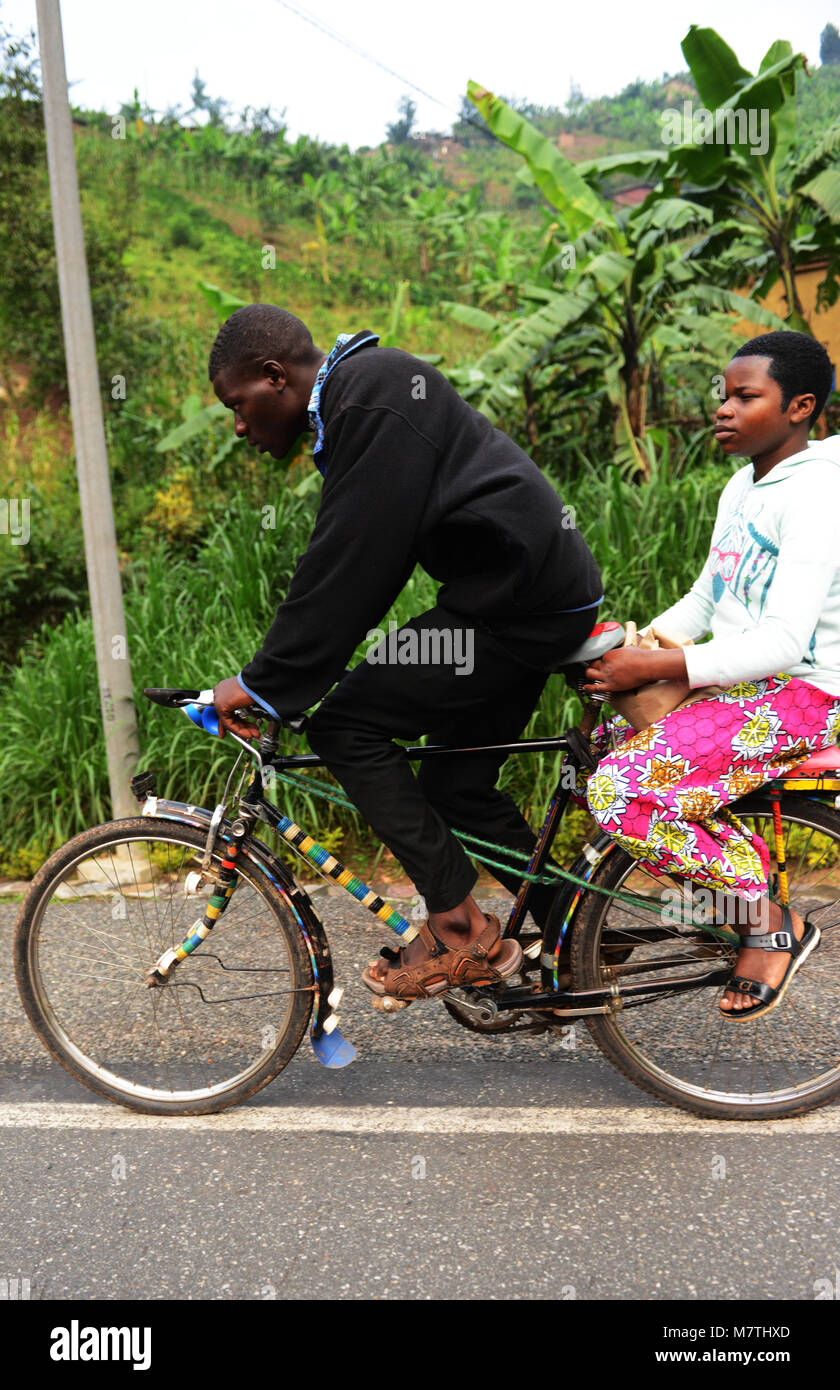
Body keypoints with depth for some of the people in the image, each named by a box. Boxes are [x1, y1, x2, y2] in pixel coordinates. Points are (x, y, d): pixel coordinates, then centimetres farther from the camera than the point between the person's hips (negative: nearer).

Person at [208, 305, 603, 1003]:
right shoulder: (364, 390, 18)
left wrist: (262, 683, -13)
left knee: (344, 724, -8)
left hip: (519, 600, -10)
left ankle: (459, 930, -3)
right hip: (550, 592, 10)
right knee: (455, 785, 15)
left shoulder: (372, 400, -14)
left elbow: (346, 565, -20)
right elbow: (357, 561, 20)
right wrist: (272, 676, 20)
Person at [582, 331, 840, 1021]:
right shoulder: (742, 487, 13)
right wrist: (635, 644, 0)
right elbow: (703, 600, 17)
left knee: (620, 793, -23)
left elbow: (782, 644, -26)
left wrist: (650, 667, -28)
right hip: (736, 682, 10)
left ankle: (773, 923, -5)